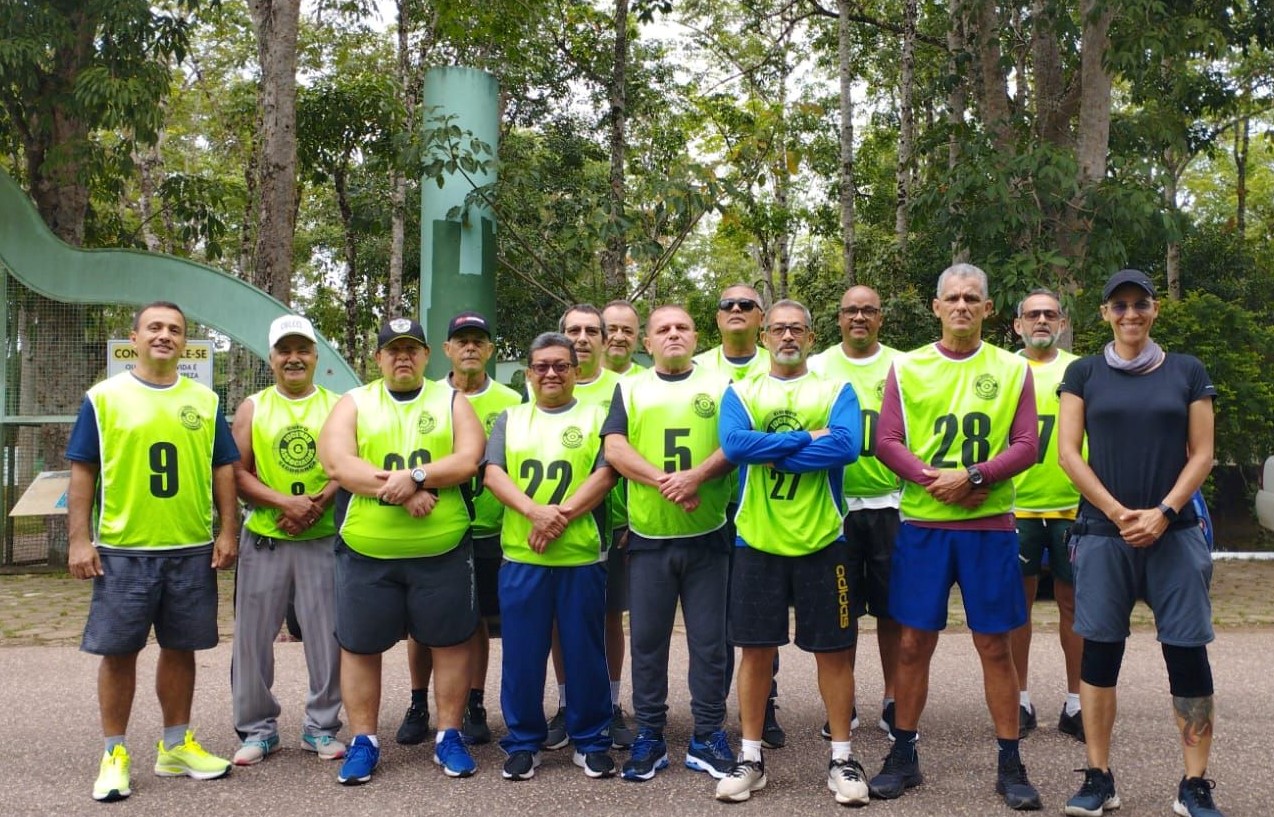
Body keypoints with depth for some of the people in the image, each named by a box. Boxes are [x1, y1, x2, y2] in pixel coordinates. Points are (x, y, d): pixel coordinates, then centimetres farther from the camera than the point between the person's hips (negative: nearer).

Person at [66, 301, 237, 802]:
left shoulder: (205, 401, 8)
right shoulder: (103, 398, 1)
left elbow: (223, 470, 10)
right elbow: (83, 472, 0)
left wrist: (228, 531, 3)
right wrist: (79, 540, -6)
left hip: (193, 550, 2)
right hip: (122, 551, -2)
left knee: (180, 648, 11)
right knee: (118, 651, 4)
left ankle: (175, 747, 24)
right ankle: (115, 754, 16)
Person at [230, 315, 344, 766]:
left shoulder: (337, 406, 6)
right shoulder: (252, 408, 7)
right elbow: (238, 473, 0)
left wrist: (317, 504, -16)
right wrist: (285, 502, -14)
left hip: (323, 539, -1)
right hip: (264, 539, 1)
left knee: (328, 637, 2)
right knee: (253, 637, 4)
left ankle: (322, 727, 17)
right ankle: (257, 729, 18)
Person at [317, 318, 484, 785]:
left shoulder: (451, 401, 8)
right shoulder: (354, 404, 7)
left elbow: (469, 458, -6)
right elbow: (336, 463, -8)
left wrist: (416, 475, -21)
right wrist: (399, 491, -19)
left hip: (443, 551, 0)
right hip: (365, 552, 0)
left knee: (449, 641, 5)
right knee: (359, 645, 6)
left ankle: (449, 737, 18)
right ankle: (363, 742, 19)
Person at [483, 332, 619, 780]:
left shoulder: (596, 416, 7)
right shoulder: (510, 419, 13)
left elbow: (605, 474, -5)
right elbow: (493, 473, 0)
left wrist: (562, 517, -17)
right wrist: (535, 511, -16)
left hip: (582, 556, -1)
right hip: (521, 556, 2)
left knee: (585, 652, 5)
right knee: (522, 654, 6)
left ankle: (591, 742, 17)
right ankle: (523, 742, 18)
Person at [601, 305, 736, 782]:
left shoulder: (720, 386, 9)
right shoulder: (629, 389, 10)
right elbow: (615, 448, -2)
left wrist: (695, 476, -19)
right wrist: (664, 482, -16)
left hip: (707, 536, 0)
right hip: (648, 537, 1)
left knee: (709, 641, 4)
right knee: (647, 640, 5)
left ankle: (707, 737, 14)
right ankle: (649, 737, 16)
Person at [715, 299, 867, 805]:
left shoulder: (837, 391, 4)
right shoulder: (740, 393, 7)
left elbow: (847, 445, -16)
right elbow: (733, 445, -13)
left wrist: (769, 451, -15)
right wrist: (809, 437, -13)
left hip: (821, 540, -1)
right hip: (757, 540, 1)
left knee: (833, 649, 5)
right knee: (755, 648, 6)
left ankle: (841, 758, 17)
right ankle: (751, 757, 18)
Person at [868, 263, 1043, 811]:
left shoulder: (1013, 369, 5)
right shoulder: (907, 368, 5)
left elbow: (1026, 445, -1)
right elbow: (886, 442, -1)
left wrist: (972, 477, -14)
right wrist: (933, 479, -14)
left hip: (989, 525, 0)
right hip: (922, 524, 1)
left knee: (994, 645, 4)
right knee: (913, 643, 5)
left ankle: (1010, 765, 15)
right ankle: (903, 756, 19)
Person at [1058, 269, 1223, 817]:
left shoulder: (1187, 372, 8)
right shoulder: (1084, 373, 6)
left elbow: (1202, 453, 5)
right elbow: (1068, 452, 1)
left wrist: (1164, 512, -10)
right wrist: (1117, 513, -9)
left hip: (1174, 533, 0)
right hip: (1102, 532, 0)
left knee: (1188, 654, -1)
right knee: (1100, 651, 2)